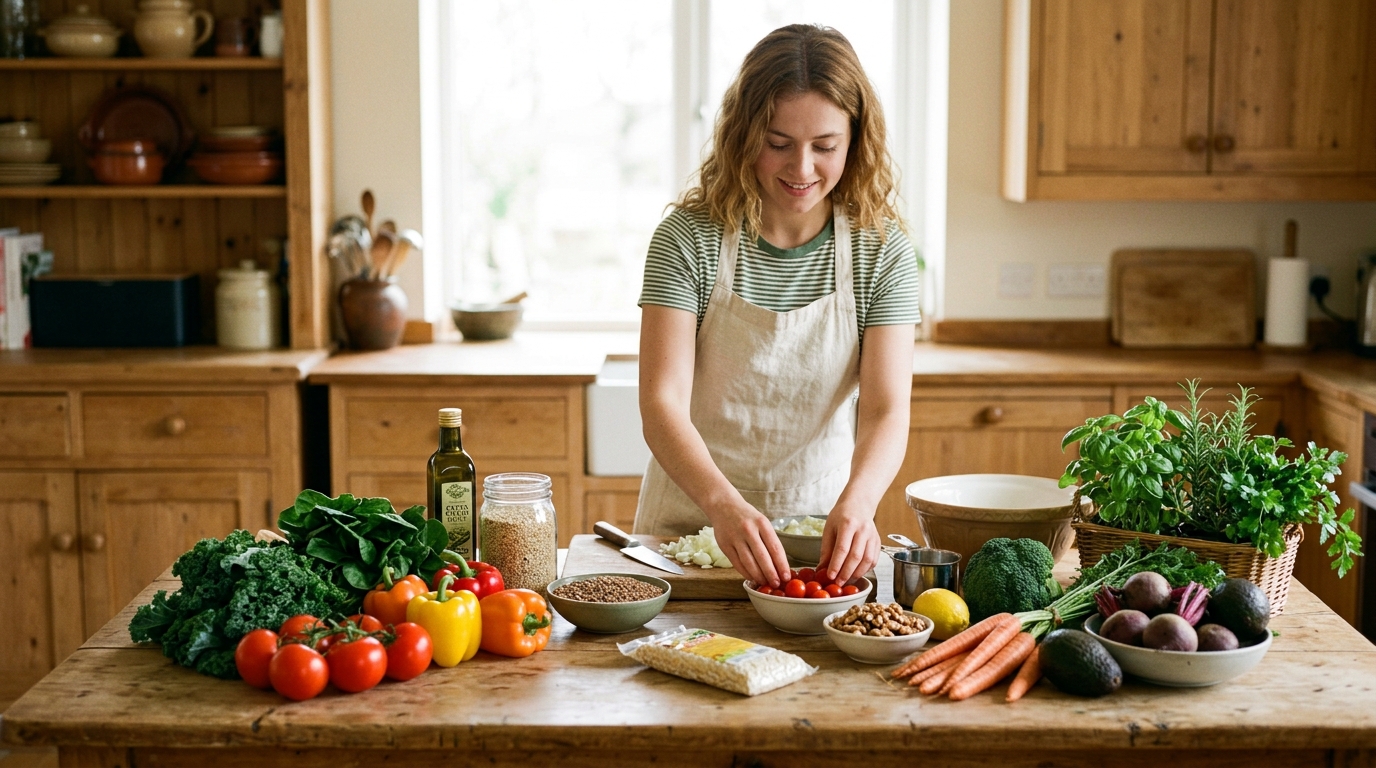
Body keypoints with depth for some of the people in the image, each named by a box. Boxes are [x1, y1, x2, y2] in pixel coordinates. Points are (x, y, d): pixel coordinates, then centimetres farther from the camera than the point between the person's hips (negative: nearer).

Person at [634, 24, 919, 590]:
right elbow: (662, 404, -18)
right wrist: (725, 504, -37)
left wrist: (856, 502, -34)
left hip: (823, 529, 1)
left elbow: (886, 410, -12)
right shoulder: (689, 239, -10)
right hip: (693, 518, 0)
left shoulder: (883, 250, -5)